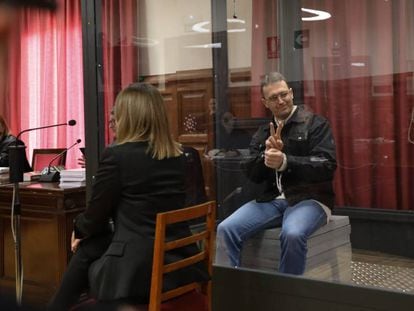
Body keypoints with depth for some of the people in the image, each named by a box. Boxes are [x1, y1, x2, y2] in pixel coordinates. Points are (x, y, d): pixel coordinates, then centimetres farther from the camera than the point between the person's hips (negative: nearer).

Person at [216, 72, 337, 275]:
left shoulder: (315, 123, 0)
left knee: (292, 234, -37)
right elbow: (253, 175, 10)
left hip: (309, 199, -4)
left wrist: (285, 162, -26)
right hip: (272, 200, 5)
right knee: (226, 230, -18)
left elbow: (327, 167, -13)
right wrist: (267, 155, -11)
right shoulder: (262, 133, 16)